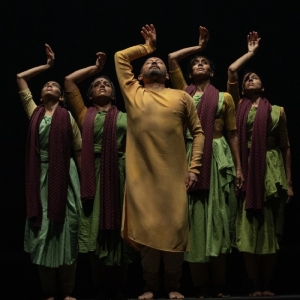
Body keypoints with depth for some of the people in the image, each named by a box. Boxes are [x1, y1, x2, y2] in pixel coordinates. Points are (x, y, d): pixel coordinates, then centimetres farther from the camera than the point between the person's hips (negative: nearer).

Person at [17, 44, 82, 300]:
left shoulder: (67, 117, 5)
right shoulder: (34, 112, 13)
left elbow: (79, 151, 4)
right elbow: (20, 77, 21)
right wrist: (47, 66, 25)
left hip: (64, 178, -3)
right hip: (40, 177, 3)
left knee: (65, 231, -1)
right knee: (43, 233, 2)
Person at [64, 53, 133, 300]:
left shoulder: (125, 118, 18)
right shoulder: (85, 115, 16)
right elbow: (69, 80, 15)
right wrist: (95, 67, 25)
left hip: (121, 175, 0)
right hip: (94, 176, 0)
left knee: (119, 233, -1)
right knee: (97, 235, -4)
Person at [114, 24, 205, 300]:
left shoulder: (182, 97, 11)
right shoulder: (134, 94, 13)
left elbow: (198, 132, 10)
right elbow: (120, 57, 18)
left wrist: (194, 167, 1)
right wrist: (148, 47, 27)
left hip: (174, 176, 0)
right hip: (142, 176, 1)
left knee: (174, 230, 0)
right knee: (147, 230, 1)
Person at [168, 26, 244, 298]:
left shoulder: (224, 97, 11)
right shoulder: (185, 93, 15)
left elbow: (232, 134, 9)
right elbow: (172, 58, 12)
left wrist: (238, 167, 2)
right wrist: (198, 46, 22)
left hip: (218, 159, -1)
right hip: (190, 158, 1)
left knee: (217, 220, -2)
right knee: (195, 221, -1)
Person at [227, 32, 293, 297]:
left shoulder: (277, 111, 9)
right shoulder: (239, 106, 10)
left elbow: (285, 146, 9)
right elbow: (231, 71, 2)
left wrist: (288, 181, 3)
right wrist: (251, 52, 16)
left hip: (271, 171, 0)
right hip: (246, 171, 0)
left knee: (269, 230, 2)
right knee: (248, 230, -1)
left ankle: (268, 285, 8)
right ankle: (256, 285, 6)